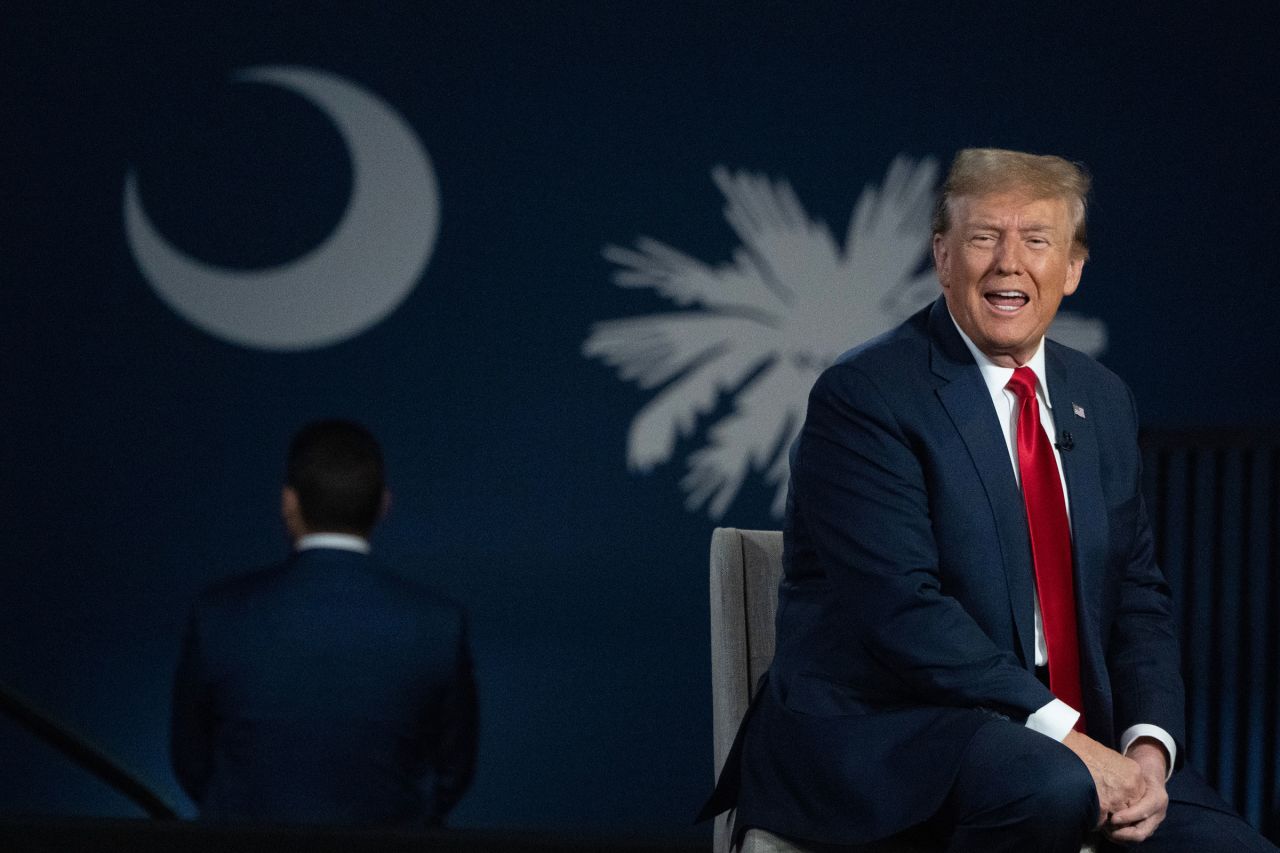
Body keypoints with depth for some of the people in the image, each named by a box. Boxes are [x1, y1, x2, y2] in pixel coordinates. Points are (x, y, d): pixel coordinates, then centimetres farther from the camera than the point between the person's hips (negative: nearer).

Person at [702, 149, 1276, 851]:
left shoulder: (1102, 402, 14)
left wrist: (1149, 747, -6)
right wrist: (1064, 737, -24)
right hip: (875, 731, -6)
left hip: (1078, 735, 6)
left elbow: (1136, 592, 13)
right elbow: (901, 610, -18)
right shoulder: (864, 395, -9)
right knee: (1050, 788, -34)